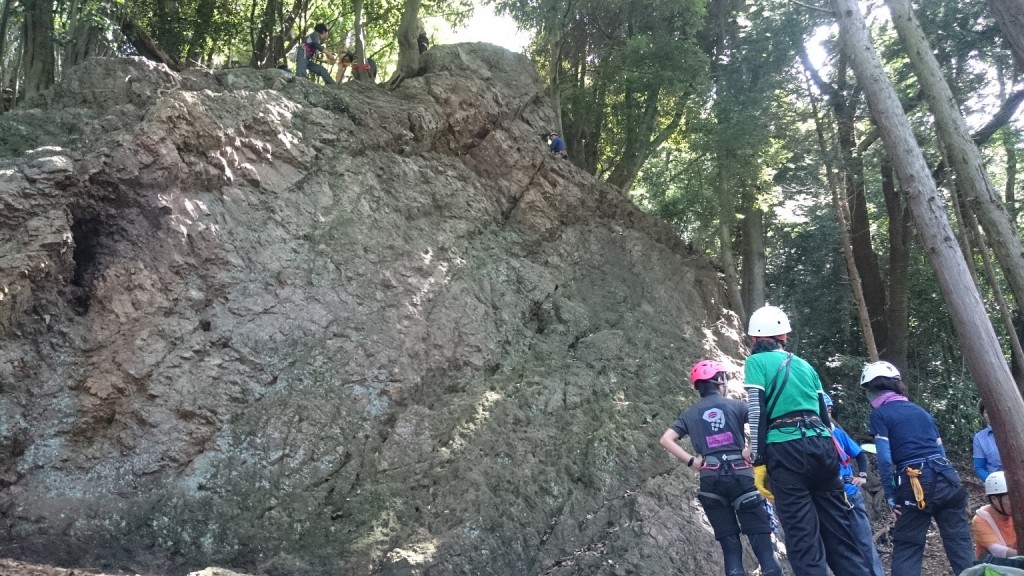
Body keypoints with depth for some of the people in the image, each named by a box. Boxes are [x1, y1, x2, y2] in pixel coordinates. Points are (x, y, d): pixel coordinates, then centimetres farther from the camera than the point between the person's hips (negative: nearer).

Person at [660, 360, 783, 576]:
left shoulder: (690, 414, 12)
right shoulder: (735, 405, 7)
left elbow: (666, 440, 1)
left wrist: (691, 461, 2)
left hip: (711, 479, 2)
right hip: (740, 475, -2)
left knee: (729, 543, 7)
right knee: (760, 536, 2)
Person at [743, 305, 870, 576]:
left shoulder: (756, 362, 4)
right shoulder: (804, 364, 22)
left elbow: (757, 414, -7)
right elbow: (824, 414, 20)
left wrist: (759, 463, -7)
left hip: (786, 451, -6)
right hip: (822, 446, 6)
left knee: (803, 537, -4)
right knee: (839, 529, 12)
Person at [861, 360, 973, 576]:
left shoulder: (879, 414, 1)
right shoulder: (920, 410, 19)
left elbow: (884, 458, -7)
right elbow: (940, 448, 19)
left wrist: (890, 496, -2)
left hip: (915, 484, -5)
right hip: (946, 479, 6)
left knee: (906, 548, 3)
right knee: (959, 540, 8)